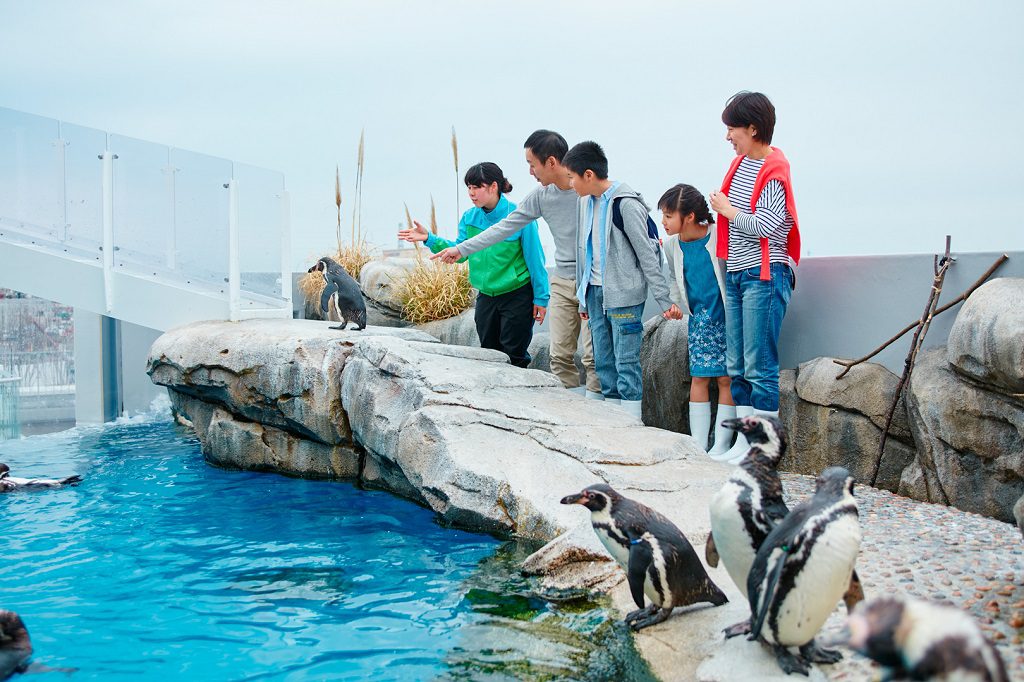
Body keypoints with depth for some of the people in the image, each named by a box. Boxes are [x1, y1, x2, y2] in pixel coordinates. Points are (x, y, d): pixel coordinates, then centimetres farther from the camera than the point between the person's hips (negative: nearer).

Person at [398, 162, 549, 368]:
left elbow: (535, 260, -11)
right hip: (486, 296, 6)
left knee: (514, 357, -2)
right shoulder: (470, 218, 0)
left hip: (518, 296, -6)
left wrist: (541, 297, -9)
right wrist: (429, 239, -7)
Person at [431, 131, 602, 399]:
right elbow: (504, 228, 10)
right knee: (560, 356, 3)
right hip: (562, 282, 5)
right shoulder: (541, 196, 4)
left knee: (592, 355, -8)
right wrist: (461, 249, 10)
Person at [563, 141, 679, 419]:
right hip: (595, 293, 8)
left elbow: (647, 254, -13)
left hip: (623, 295, -8)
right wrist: (583, 298, 19)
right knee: (604, 364, 10)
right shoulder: (586, 202, 11)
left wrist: (664, 300, -12)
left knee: (626, 365, -6)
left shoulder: (626, 204, -14)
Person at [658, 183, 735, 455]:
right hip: (699, 319, 5)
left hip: (727, 318, -4)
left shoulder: (719, 237, -15)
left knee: (726, 378, -2)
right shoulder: (673, 246, 3)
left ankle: (721, 444, 5)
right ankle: (698, 444, 9)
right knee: (699, 377, 3)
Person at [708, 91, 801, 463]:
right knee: (737, 366, 10)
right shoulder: (741, 163, 12)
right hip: (736, 274, 9)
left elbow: (764, 226, -21)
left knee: (760, 366, -7)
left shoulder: (774, 170, -13)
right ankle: (743, 443, 16)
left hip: (763, 275, -9)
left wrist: (727, 209, -8)